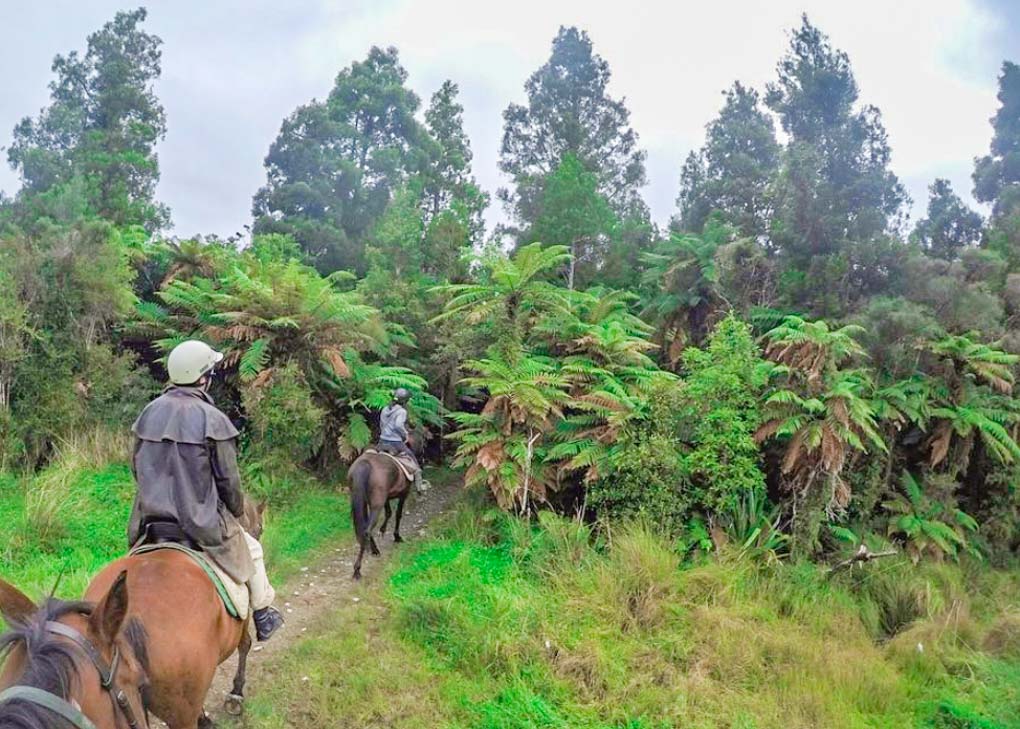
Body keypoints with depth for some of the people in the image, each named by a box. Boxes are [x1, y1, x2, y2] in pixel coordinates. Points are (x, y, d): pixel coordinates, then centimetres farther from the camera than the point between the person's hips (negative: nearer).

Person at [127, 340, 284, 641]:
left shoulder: (150, 412, 1)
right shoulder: (212, 419, -17)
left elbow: (136, 467, 10)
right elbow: (228, 480, -12)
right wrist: (236, 510, 6)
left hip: (150, 517, 5)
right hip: (203, 521, -5)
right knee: (251, 549, 19)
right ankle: (262, 615, 30)